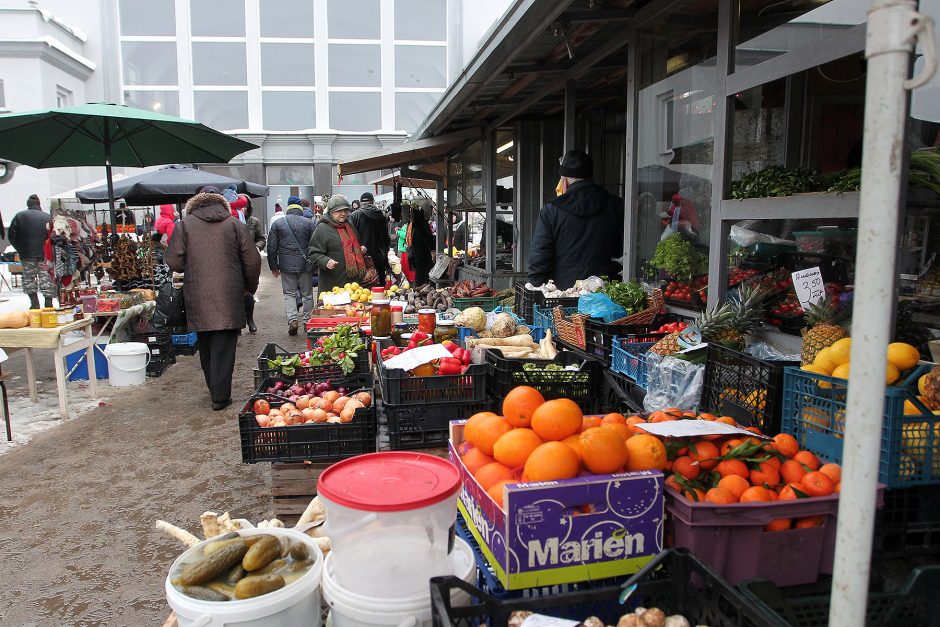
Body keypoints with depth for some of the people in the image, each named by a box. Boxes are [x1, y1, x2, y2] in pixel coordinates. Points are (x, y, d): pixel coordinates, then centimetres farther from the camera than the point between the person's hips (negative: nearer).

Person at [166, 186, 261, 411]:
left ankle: (215, 390, 27)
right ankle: (220, 396, 2)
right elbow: (252, 261, -1)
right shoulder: (234, 224, 2)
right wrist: (249, 287, 14)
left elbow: (174, 263, -3)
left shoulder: (186, 224, 2)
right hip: (228, 297, -1)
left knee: (205, 347, 16)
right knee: (224, 347, 2)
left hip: (198, 297, 1)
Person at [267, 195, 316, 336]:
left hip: (287, 266, 0)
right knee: (307, 294, 10)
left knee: (289, 293, 8)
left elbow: (271, 248, 3)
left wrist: (274, 266, 10)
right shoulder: (309, 223, -1)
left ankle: (292, 319, -8)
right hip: (305, 265, 0)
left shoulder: (277, 224, 2)